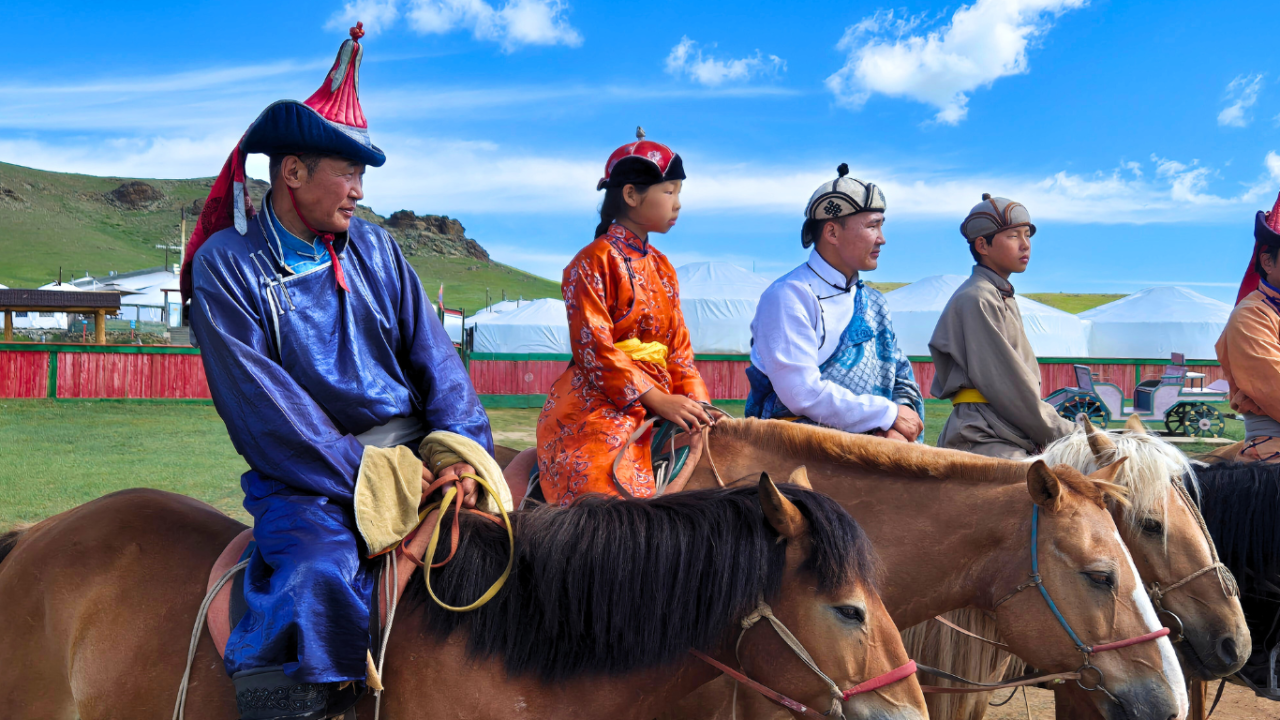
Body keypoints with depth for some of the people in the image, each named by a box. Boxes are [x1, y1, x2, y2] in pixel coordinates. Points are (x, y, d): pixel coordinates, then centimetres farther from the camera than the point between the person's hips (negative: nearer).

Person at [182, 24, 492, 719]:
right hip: (307, 477, -4)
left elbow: (435, 358, 7)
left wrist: (459, 449, -11)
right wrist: (367, 473, -18)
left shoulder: (374, 248, 11)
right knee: (319, 571, -33)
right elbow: (262, 408, -11)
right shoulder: (226, 265, -3)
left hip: (410, 448, 5)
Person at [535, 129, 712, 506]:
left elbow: (678, 347, 15)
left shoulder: (661, 268, 18)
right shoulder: (594, 261, -5)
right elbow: (595, 348, -14)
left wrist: (696, 402, -2)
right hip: (596, 411, -7)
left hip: (654, 413, 7)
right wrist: (660, 400, -20)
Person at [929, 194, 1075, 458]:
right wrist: (1064, 434, -8)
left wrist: (1066, 431, 12)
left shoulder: (1004, 298, 23)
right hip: (984, 442, -10)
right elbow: (1006, 387, -14)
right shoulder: (976, 300, -9)